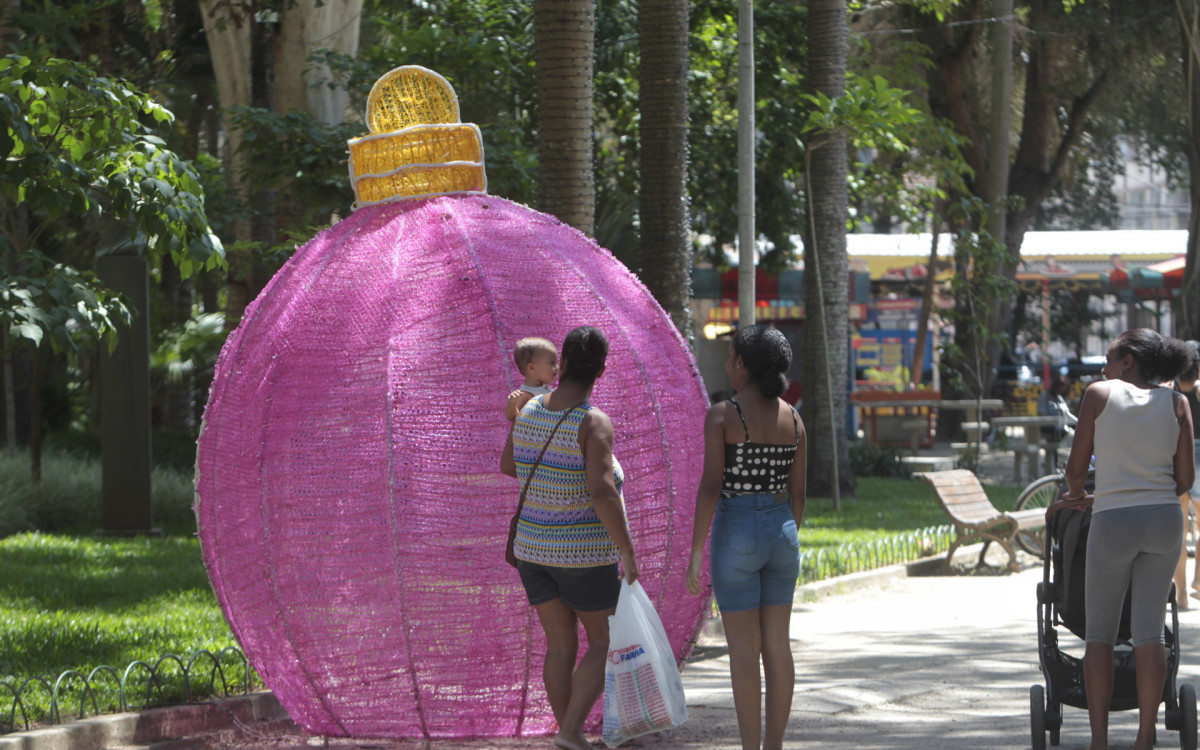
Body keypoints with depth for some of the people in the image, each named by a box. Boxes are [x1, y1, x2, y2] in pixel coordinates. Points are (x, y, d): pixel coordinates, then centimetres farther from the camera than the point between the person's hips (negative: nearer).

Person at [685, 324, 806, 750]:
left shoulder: (721, 415, -12)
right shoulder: (792, 419, 4)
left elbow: (710, 485, -17)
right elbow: (797, 492, 7)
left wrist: (696, 552, -13)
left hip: (736, 534, -5)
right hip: (781, 531, 5)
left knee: (743, 648, -1)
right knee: (777, 646, 9)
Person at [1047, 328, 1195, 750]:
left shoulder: (1100, 394, 0)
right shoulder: (1175, 403, 7)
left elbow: (1076, 468, 1)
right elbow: (1185, 479, 7)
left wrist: (1075, 495, 24)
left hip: (1113, 524, -2)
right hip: (1165, 522, 3)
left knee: (1099, 631, 8)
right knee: (1148, 630, 5)